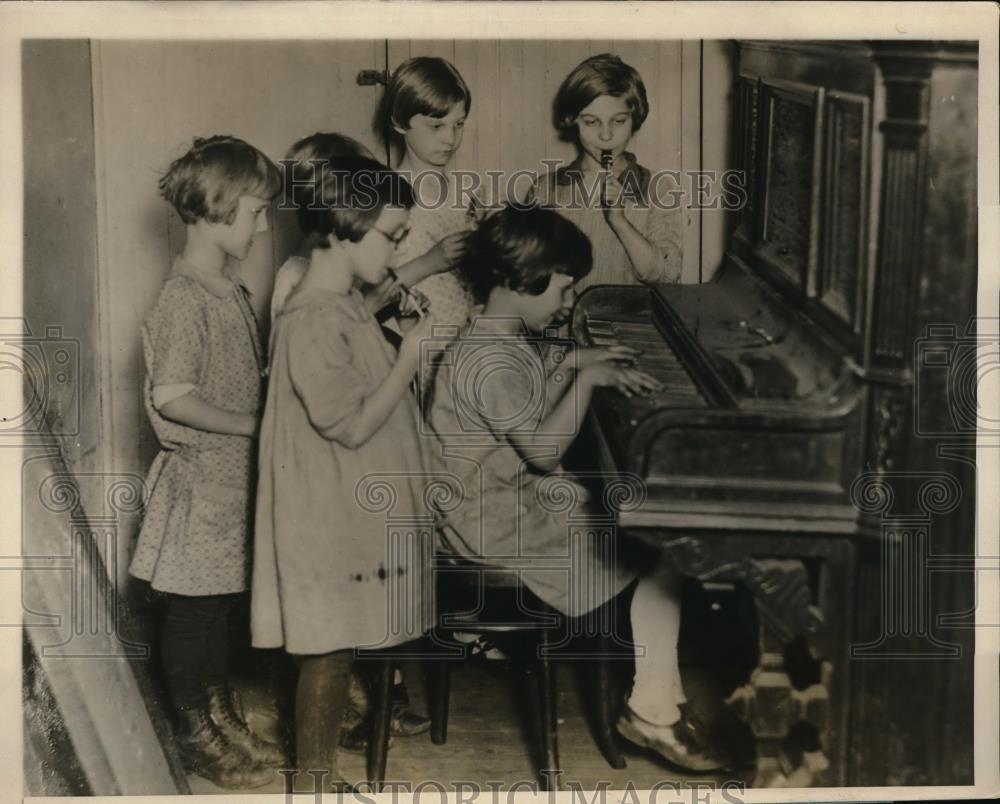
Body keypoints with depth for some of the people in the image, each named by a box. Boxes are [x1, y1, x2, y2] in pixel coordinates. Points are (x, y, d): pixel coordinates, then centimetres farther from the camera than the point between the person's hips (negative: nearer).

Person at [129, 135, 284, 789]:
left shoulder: (231, 287, 9)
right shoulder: (184, 300, -19)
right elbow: (172, 398, -25)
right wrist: (251, 423, -18)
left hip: (237, 471, 9)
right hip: (200, 474, -9)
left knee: (222, 601, 18)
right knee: (195, 608, 6)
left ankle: (221, 719, 33)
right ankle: (195, 736, 21)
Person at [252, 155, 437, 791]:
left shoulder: (347, 302, 7)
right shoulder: (312, 322, -23)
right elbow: (352, 425, -22)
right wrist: (413, 354, -19)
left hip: (355, 508, 10)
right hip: (330, 514, -10)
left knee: (341, 643, 18)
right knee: (329, 648, 5)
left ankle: (321, 766, 33)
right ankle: (314, 775, 22)